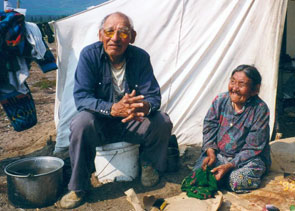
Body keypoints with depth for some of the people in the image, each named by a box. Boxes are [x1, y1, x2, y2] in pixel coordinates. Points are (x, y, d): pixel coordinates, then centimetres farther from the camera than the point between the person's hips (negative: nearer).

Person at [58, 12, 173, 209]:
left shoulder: (141, 57, -10)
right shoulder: (90, 54, -16)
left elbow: (153, 95, -12)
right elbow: (81, 97, -22)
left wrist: (145, 106, -39)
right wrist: (113, 109, -41)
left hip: (131, 123, 2)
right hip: (99, 123, -2)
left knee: (162, 121, -21)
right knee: (81, 123, -33)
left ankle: (149, 164, 9)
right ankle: (78, 187, -14)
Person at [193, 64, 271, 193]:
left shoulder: (260, 110, -15)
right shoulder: (220, 100, -4)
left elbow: (253, 148, -16)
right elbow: (209, 127, 2)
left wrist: (229, 165, -24)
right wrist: (210, 152, -15)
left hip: (249, 158, -3)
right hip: (218, 152, 3)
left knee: (237, 180, -30)